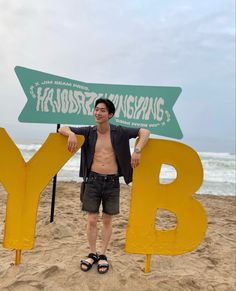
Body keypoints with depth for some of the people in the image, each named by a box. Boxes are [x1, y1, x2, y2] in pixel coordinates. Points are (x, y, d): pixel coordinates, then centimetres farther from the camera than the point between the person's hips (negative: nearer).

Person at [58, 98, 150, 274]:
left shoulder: (119, 132, -3)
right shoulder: (89, 132, 1)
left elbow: (145, 132, -4)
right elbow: (62, 129, 3)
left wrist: (137, 150, -18)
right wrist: (71, 134, -20)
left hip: (112, 182, -1)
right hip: (93, 180, 1)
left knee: (107, 220, 11)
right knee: (92, 220, 6)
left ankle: (103, 255, 29)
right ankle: (93, 254, 27)